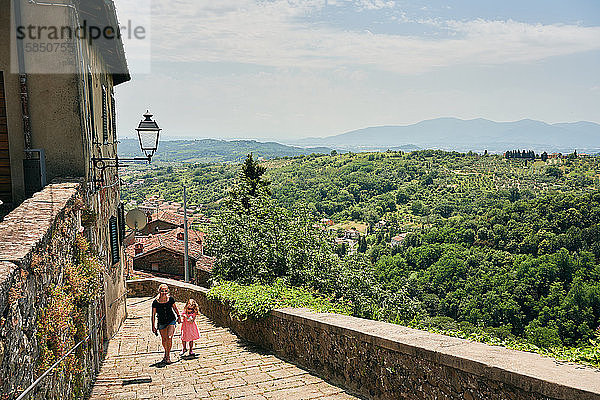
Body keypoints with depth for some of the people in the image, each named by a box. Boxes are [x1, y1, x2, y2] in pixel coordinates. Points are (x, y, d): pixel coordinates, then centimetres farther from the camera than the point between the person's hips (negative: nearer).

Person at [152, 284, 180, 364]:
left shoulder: (171, 299, -12)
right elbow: (153, 315, -5)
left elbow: (175, 308, 7)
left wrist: (178, 316, 17)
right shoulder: (155, 302, -15)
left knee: (169, 337, -16)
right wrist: (153, 326, -4)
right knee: (164, 339, 10)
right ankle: (166, 352, 37)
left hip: (171, 321, -1)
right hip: (161, 323, 1)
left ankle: (168, 355, -2)